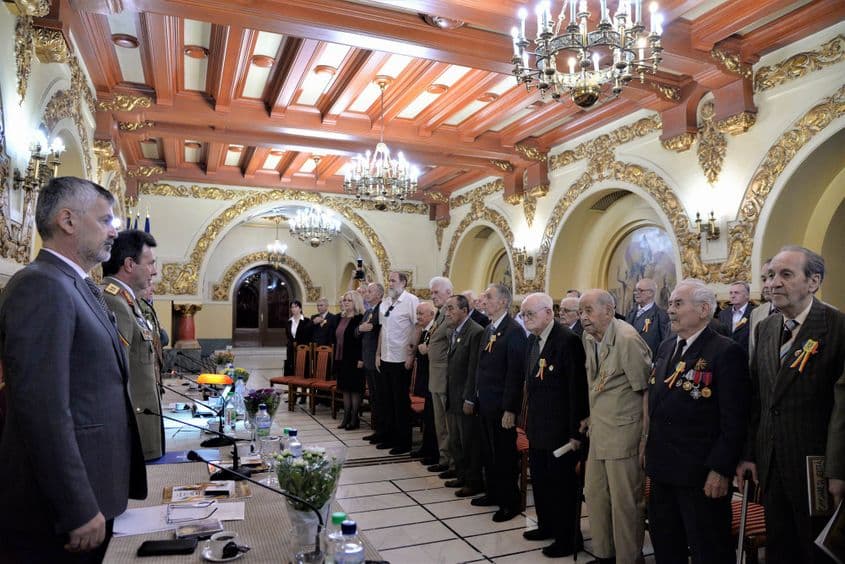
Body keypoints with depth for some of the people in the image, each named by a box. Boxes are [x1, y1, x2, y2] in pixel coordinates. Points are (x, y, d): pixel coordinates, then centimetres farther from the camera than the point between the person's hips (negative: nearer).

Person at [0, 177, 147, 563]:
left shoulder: (78, 287, 13)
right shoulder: (41, 286, -18)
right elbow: (43, 411, -25)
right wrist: (79, 511, -22)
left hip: (88, 494, 9)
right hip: (59, 509, -9)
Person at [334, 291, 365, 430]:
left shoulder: (360, 318, -11)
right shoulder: (341, 318, 13)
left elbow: (363, 340, -16)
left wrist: (361, 359, -20)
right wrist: (335, 358, 15)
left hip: (354, 360, -8)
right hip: (341, 359, 8)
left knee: (354, 389, 0)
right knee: (345, 389, 12)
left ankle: (354, 419, 9)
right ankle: (346, 417, 20)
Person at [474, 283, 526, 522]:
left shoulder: (514, 331, -16)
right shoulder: (488, 329, 11)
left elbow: (515, 373, -19)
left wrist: (510, 409, -19)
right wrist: (478, 395, 11)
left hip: (501, 406, -8)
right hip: (485, 403, 8)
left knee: (505, 455, 5)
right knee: (488, 453, 19)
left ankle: (510, 503, 20)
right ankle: (493, 493, 35)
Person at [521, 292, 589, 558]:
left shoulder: (568, 340, -19)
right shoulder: (532, 340, 7)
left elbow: (577, 389, -19)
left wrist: (575, 432, -17)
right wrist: (529, 421, 12)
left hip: (560, 431, -8)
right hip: (537, 428, 8)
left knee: (562, 485, 7)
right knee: (540, 481, 20)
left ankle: (566, 538, 25)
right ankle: (546, 526, 39)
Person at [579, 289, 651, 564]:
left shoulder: (627, 339, -19)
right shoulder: (588, 337, 4)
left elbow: (647, 391, -15)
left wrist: (647, 438, -13)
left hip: (623, 432, -8)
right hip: (598, 431, 8)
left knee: (626, 501, 5)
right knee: (594, 495, 16)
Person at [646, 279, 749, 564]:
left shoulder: (726, 352, -14)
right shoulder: (666, 347, 10)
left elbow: (734, 420, -16)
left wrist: (720, 470, -18)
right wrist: (651, 450, 14)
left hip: (701, 474, -7)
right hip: (662, 469, 7)